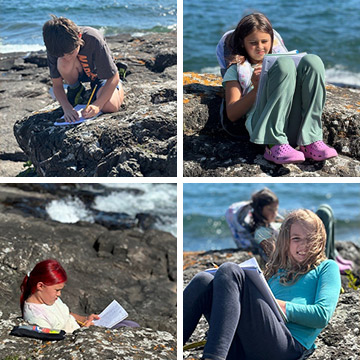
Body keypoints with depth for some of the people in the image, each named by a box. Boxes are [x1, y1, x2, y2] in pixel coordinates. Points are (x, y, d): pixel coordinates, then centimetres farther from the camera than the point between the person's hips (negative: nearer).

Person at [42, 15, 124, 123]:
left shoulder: (93, 40, -37)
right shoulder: (54, 48, -27)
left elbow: (113, 78, -30)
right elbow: (57, 85, -17)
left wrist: (97, 105, -40)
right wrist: (67, 108, -35)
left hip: (100, 75, -1)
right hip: (80, 73, 2)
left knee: (109, 107, -28)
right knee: (62, 63, -33)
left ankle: (118, 86, 10)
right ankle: (76, 90, 1)